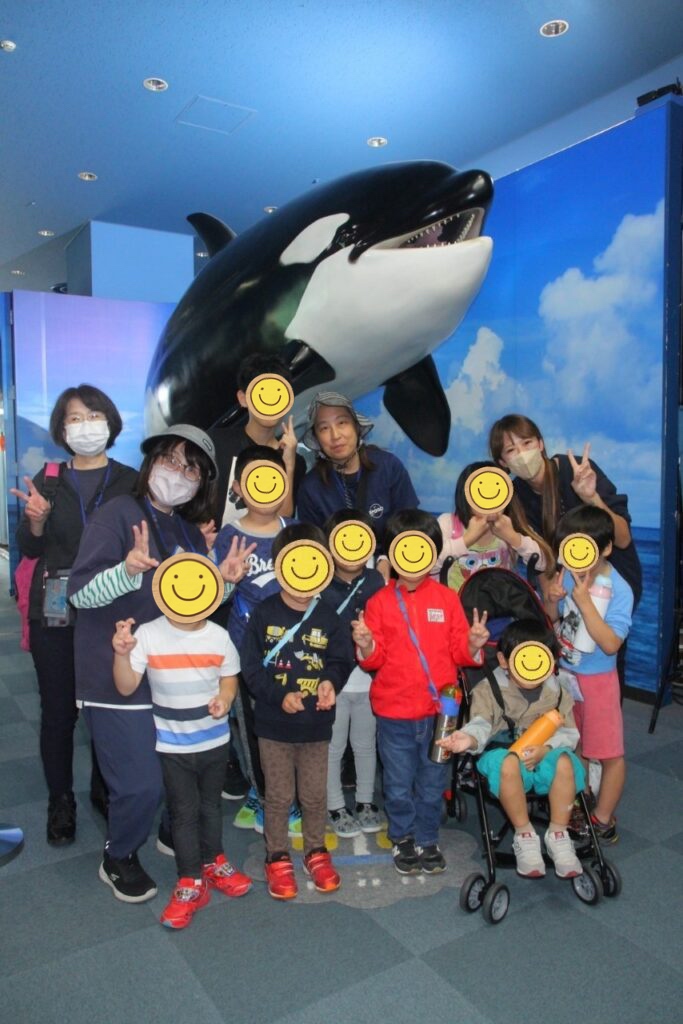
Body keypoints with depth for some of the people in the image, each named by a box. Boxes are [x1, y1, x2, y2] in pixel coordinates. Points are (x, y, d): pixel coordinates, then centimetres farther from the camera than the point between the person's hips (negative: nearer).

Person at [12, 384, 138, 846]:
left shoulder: (131, 481, 2)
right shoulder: (48, 481, 6)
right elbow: (28, 549, 5)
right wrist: (36, 521, -15)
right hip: (56, 612, 1)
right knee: (58, 711, 6)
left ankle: (105, 790, 28)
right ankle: (61, 803, 22)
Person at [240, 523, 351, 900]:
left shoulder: (327, 618, -3)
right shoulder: (263, 614, -9)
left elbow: (339, 660, 3)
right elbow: (251, 667, -10)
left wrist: (331, 681, -19)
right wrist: (281, 696, -20)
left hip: (316, 724, 2)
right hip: (274, 724, -2)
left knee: (315, 795, 15)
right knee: (279, 795, 12)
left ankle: (315, 851, 38)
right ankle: (277, 857, 32)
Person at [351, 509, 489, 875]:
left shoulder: (447, 598, -1)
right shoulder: (379, 601, -4)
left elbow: (458, 651, 0)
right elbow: (375, 659, -3)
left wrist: (473, 645, -21)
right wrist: (366, 647, -24)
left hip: (439, 710, 1)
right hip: (394, 711, -1)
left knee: (432, 783, 16)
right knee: (399, 785, 14)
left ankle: (427, 839, 37)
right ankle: (403, 839, 36)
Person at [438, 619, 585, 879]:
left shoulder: (556, 691, 3)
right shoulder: (488, 689, -5)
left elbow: (569, 732, -1)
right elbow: (481, 724, -19)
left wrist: (546, 748, -23)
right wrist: (470, 738, -45)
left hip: (543, 758, 2)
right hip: (502, 753, -2)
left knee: (564, 761, -32)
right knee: (508, 762, -39)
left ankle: (557, 834, -13)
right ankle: (524, 836, -18)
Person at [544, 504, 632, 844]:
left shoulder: (618, 590, -21)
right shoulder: (569, 574, -10)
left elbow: (611, 644, -28)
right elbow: (552, 618, 4)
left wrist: (584, 601, -32)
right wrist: (552, 599, -18)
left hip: (596, 679, -5)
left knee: (610, 753, 6)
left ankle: (603, 819, 25)